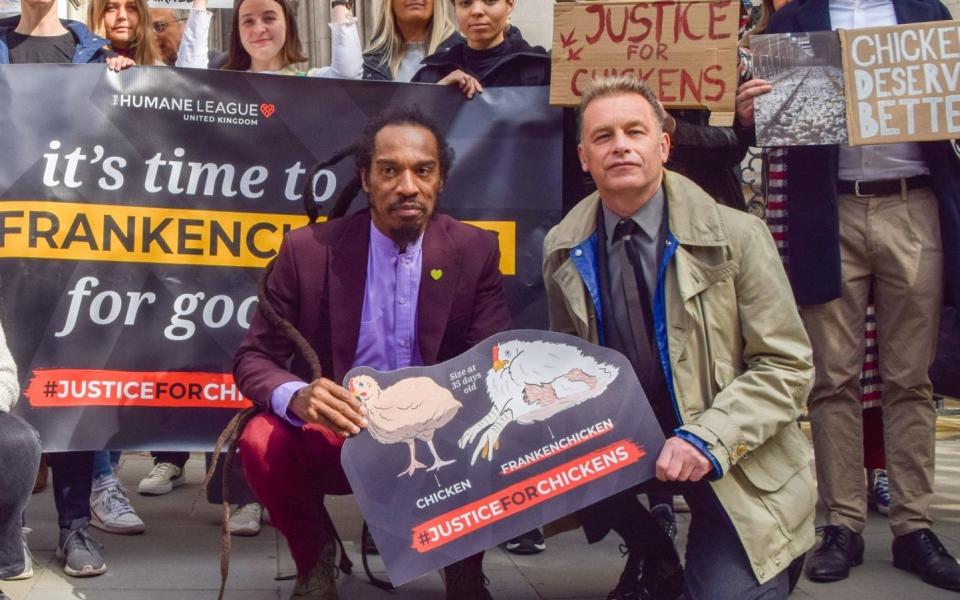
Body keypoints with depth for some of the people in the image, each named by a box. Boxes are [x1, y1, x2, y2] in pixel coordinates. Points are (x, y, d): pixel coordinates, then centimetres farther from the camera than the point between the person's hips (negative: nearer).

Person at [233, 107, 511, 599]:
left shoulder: (475, 252, -3)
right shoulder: (309, 250, -7)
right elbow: (254, 358, -5)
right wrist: (297, 396, -29)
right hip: (337, 434, -1)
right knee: (262, 441, -30)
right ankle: (314, 559, 2)